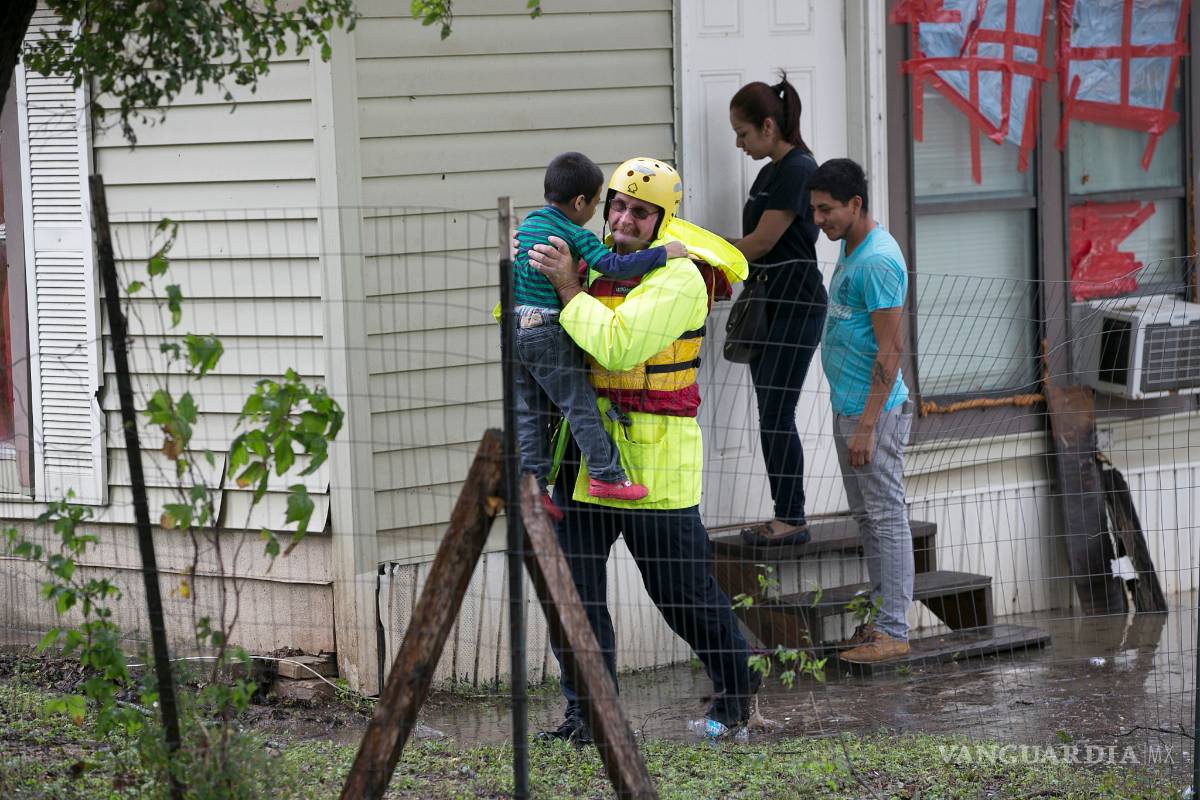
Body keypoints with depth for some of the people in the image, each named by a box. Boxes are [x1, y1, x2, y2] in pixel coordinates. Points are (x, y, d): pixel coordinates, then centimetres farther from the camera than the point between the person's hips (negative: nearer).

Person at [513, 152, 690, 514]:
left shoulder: (526, 225, 12)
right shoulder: (576, 236, -11)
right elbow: (614, 265, -21)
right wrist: (663, 253, -14)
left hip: (516, 331, 7)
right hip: (549, 334, -7)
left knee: (529, 412, 10)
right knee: (581, 405, 0)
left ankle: (532, 485, 11)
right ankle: (606, 475, 3)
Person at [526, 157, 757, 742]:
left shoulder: (679, 279, -14)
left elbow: (618, 346, -27)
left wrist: (569, 287, -22)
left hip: (654, 457, -7)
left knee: (682, 587, 5)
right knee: (572, 583, 0)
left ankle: (735, 688, 28)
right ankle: (590, 713, 6)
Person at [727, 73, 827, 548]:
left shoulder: (798, 170, -14)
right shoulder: (771, 172, 16)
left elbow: (762, 242, -15)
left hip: (797, 304, -10)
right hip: (768, 304, 10)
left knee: (776, 414, -9)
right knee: (770, 416, 8)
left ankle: (793, 519, -5)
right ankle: (787, 516, 11)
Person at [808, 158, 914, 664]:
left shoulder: (877, 262, -19)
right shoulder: (850, 248, 12)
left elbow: (891, 349, -22)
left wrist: (867, 426, -23)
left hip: (873, 413, -10)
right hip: (846, 408, 10)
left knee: (886, 517, -5)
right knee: (867, 518, 15)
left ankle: (894, 632, -3)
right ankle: (880, 616, 23)